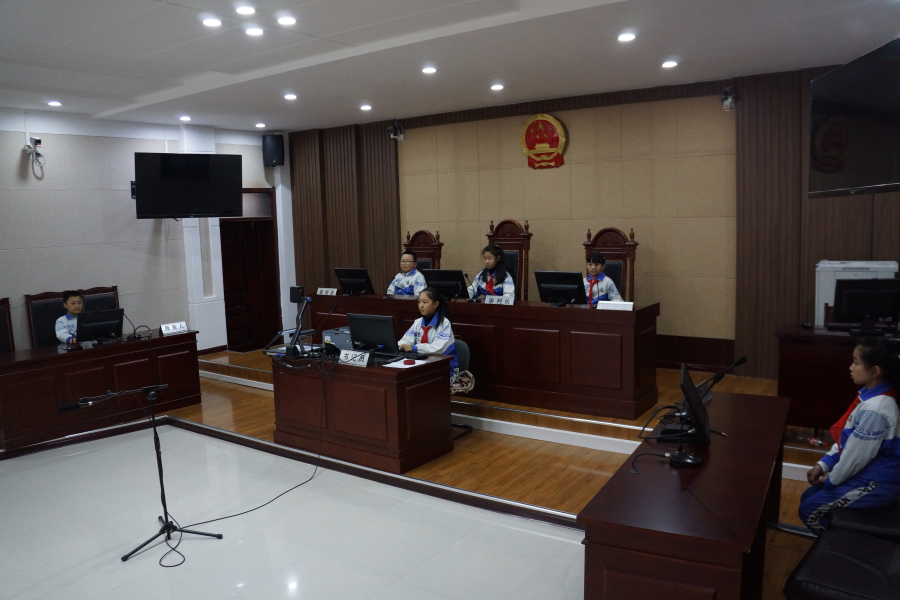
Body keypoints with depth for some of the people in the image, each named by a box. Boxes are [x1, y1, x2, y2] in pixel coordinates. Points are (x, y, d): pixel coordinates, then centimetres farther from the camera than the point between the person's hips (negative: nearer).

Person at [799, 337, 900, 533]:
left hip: (876, 482, -9)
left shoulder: (874, 409, -31)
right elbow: (846, 438, 8)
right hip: (867, 472, 9)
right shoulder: (871, 393, 0)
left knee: (809, 510, -5)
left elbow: (856, 456, -22)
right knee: (808, 498, 14)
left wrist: (831, 479, -6)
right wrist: (824, 464, 5)